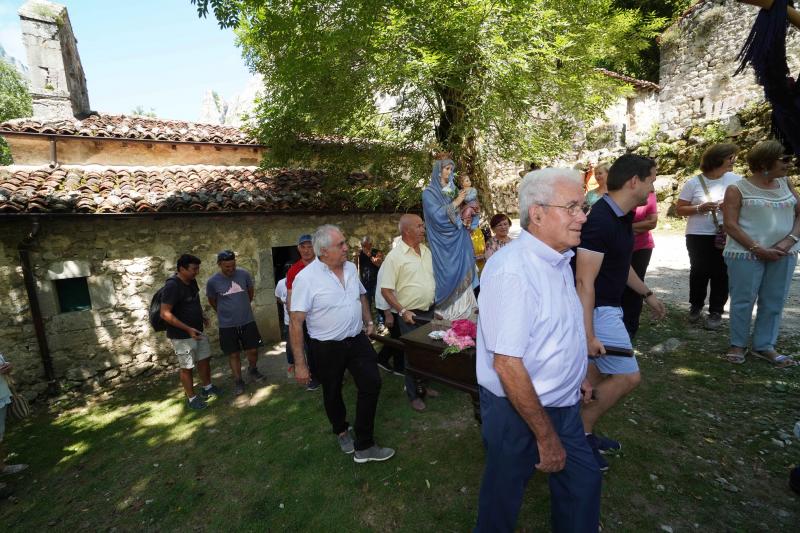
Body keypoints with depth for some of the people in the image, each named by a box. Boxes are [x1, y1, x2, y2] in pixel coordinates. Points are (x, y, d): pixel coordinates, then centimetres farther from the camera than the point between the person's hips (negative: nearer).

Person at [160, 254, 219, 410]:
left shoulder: (191, 281, 2)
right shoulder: (172, 286, -23)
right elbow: (165, 314, -24)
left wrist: (201, 316, 6)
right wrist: (188, 329, -26)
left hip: (197, 331, 8)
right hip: (182, 335, -8)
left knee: (205, 359, 17)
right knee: (187, 367, 7)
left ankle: (207, 388, 36)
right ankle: (191, 398, 22)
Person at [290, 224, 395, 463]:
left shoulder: (351, 268, -2)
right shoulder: (306, 278, -20)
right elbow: (296, 323, -19)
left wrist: (368, 321, 11)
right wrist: (299, 363, -18)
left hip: (357, 340, 4)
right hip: (327, 347, -4)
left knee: (372, 385, 0)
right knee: (332, 393, 16)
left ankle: (364, 446, 17)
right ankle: (341, 431, 46)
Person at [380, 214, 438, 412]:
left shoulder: (426, 251, 7)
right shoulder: (395, 256, -15)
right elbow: (386, 290, -15)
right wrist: (402, 311, -20)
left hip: (429, 312, 7)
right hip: (410, 315, -6)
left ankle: (423, 386, 39)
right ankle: (414, 395, 25)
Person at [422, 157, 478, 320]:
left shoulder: (452, 190, 16)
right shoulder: (429, 192, -3)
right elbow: (437, 215, -15)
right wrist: (455, 203, -12)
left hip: (458, 238, 6)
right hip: (443, 242, -6)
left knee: (462, 273, 2)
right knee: (448, 274, -7)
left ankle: (462, 310, 8)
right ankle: (448, 313, 2)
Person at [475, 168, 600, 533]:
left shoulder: (558, 260, 2)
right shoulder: (512, 271, -29)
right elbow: (507, 364, -29)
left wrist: (575, 376, 19)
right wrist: (546, 437, -20)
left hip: (562, 404, 8)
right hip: (518, 411, -8)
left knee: (583, 481, 23)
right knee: (503, 496, 16)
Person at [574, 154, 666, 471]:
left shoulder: (622, 217, 7)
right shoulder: (600, 221, -24)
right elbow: (584, 282, -27)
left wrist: (646, 294, 28)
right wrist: (589, 335, -27)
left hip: (609, 307, 10)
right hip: (596, 311, -10)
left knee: (598, 375, 17)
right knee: (628, 376, -2)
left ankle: (584, 433, 32)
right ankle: (580, 432, 12)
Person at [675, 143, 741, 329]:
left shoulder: (736, 180, 3)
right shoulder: (693, 183, -5)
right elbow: (679, 209, -3)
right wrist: (699, 208, -19)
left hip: (727, 236, 2)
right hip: (698, 236, -2)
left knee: (721, 274, 3)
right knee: (699, 272, 5)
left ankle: (716, 311, 15)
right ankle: (696, 305, 25)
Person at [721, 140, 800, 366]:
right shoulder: (737, 189, -6)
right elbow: (731, 225, -10)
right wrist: (757, 248, -15)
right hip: (746, 254, -5)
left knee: (774, 302, 8)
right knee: (744, 300, 0)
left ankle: (764, 346, 20)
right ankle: (737, 345, 13)